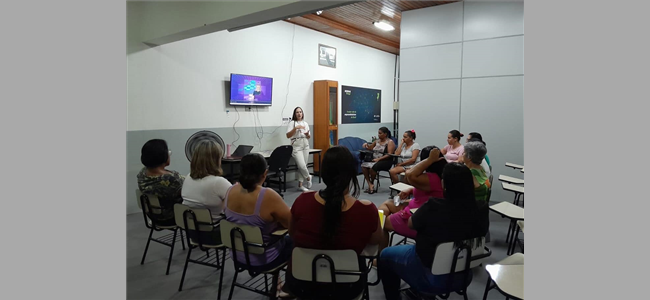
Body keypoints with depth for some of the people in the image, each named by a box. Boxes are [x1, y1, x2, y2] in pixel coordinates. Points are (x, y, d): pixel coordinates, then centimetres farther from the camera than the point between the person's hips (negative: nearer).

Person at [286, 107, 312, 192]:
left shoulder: (305, 123, 13)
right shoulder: (292, 123, -1)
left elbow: (309, 137, 19)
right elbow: (288, 136, -11)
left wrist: (307, 134, -5)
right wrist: (296, 128, -20)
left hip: (306, 145, 5)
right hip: (296, 146, -5)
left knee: (303, 165, 4)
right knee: (302, 166, -15)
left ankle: (300, 185, 13)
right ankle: (308, 177, 15)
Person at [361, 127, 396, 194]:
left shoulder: (390, 142, -3)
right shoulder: (377, 141, 16)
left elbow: (389, 155, -13)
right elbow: (370, 148, 28)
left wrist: (379, 159, -21)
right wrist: (366, 145, 5)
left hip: (385, 161, -6)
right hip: (374, 160, 7)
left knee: (372, 167, -33)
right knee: (363, 165, -21)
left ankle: (371, 183, -7)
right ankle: (370, 184, -22)